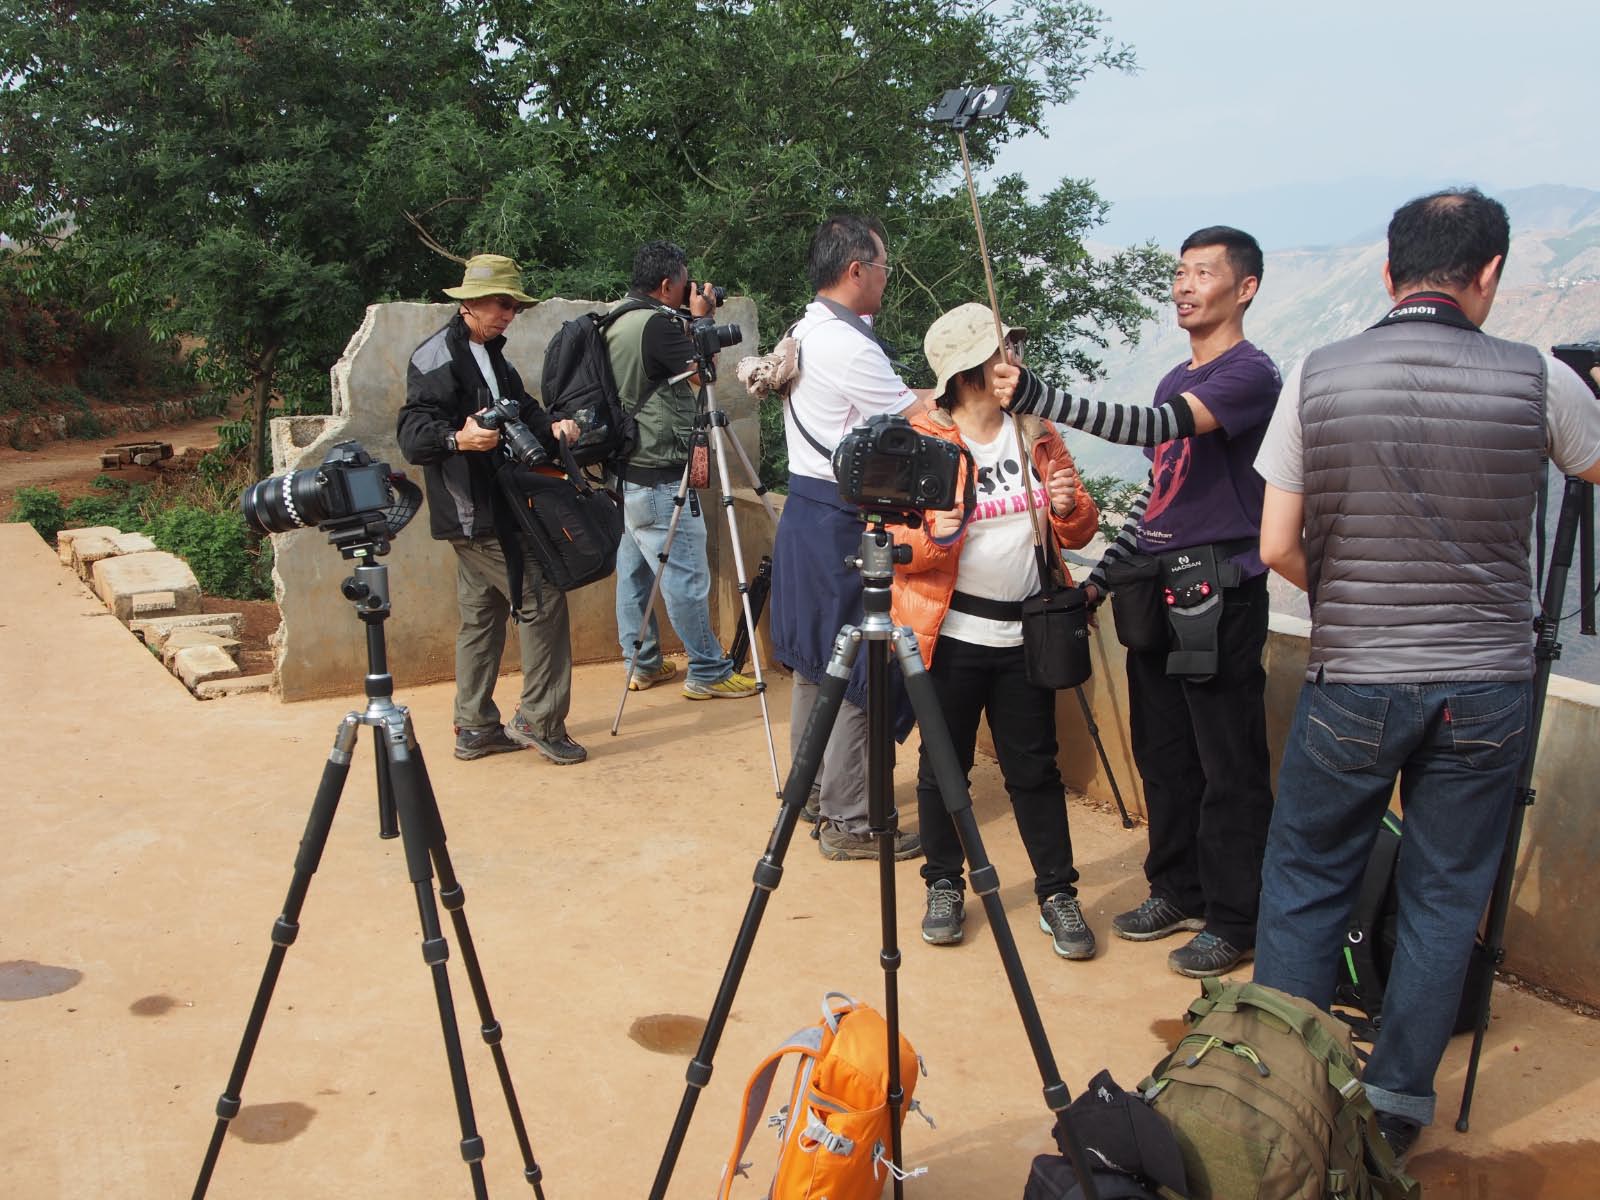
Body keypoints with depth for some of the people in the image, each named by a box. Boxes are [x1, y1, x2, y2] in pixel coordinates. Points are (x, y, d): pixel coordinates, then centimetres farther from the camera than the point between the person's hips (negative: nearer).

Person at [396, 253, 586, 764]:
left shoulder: (491, 355, 17)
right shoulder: (437, 357, -12)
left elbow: (522, 409, 20)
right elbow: (411, 433, -19)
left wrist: (550, 428, -2)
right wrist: (458, 439, -38)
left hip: (494, 507, 10)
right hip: (473, 511, -10)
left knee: (483, 615, 12)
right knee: (542, 601, -8)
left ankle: (474, 729, 19)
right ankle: (539, 720, 0)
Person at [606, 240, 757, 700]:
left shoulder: (617, 325, 10)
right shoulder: (657, 324, -19)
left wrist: (689, 322, 14)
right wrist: (701, 321, 3)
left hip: (624, 472, 10)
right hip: (658, 478, -10)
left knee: (633, 570, 14)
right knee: (687, 577, -3)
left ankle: (642, 664, 23)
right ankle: (708, 673, 4)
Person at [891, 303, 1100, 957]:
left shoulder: (1038, 432, 7)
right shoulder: (920, 441, -6)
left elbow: (1079, 532, 10)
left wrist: (1071, 507, -12)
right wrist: (932, 536, -28)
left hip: (1025, 633, 3)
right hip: (951, 635, -3)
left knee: (1035, 768, 9)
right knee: (943, 766, 9)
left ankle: (1057, 893, 21)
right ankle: (944, 886, 26)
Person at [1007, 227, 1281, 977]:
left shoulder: (1249, 373, -10)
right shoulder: (1175, 381, 19)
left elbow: (1154, 428, -26)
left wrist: (1039, 400, -34)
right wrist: (1104, 574, 16)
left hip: (1218, 596, -9)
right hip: (1156, 593, 9)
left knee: (1228, 768, -2)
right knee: (1162, 755, 15)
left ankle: (1233, 921, 9)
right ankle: (1177, 892, 28)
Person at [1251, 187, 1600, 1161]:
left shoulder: (1318, 378, -7)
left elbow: (1278, 546, -4)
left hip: (1351, 684, 0)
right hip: (1486, 688, 1)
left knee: (1306, 885, 13)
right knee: (1447, 898, 13)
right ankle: (1396, 1106, 23)